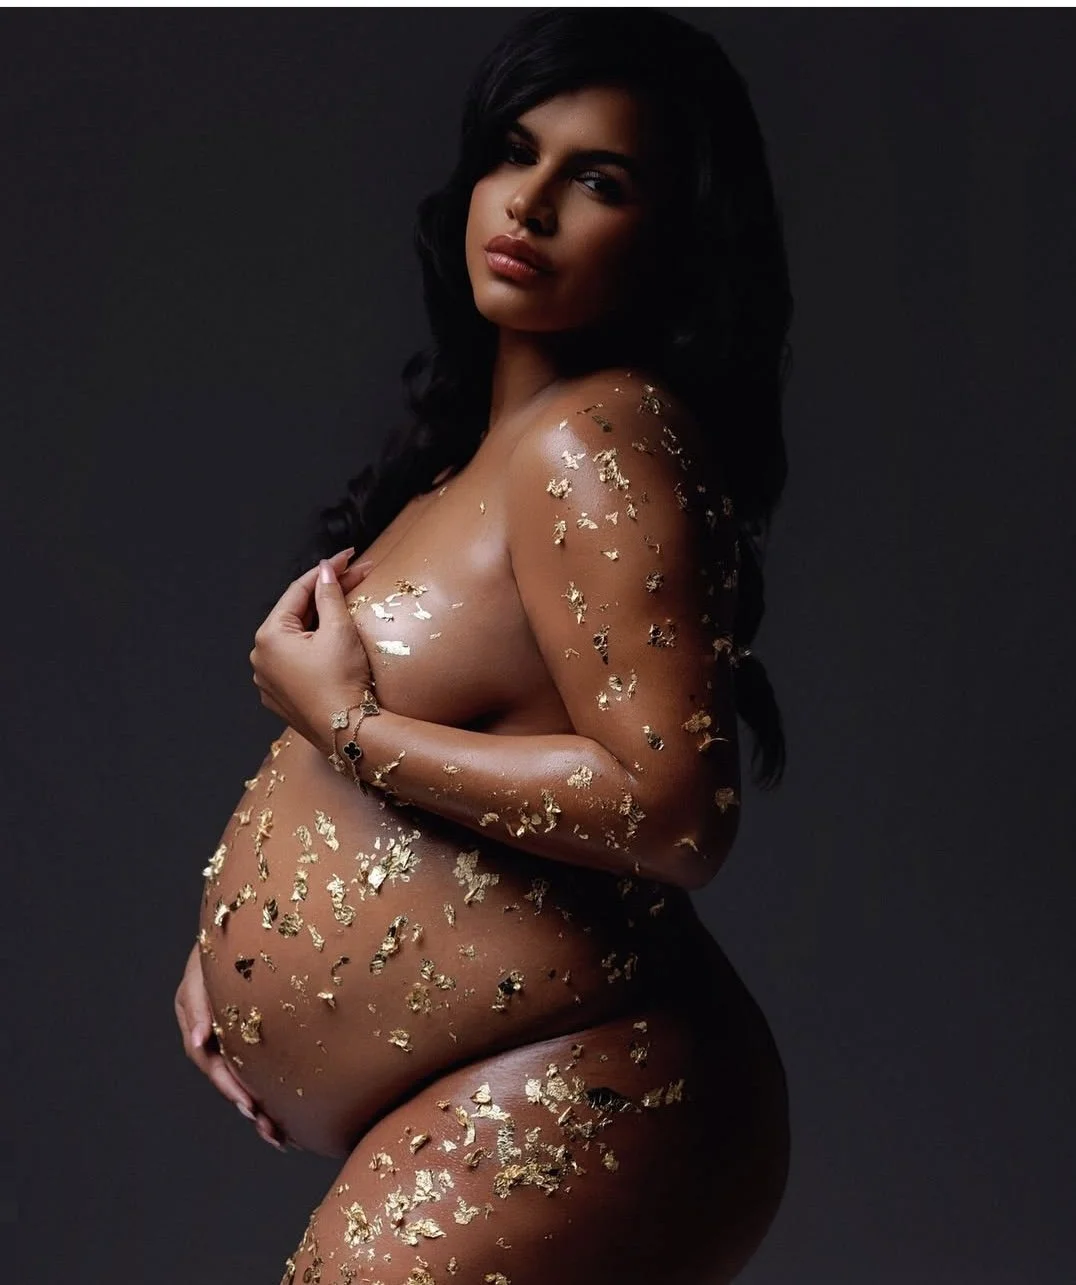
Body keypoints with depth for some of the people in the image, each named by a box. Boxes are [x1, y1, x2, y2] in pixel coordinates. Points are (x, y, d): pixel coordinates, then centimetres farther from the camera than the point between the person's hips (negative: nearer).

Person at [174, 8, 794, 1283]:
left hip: (560, 1116, -9)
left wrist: (342, 722, -17)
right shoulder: (488, 440, 12)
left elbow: (675, 810, -25)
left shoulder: (597, 437, -17)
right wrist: (241, 928, 9)